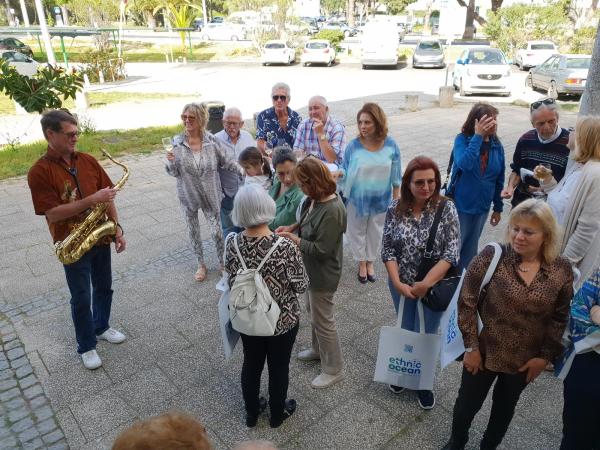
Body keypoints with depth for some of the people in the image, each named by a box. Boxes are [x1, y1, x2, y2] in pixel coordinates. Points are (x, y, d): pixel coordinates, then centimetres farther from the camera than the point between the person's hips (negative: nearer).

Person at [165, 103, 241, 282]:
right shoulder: (177, 142, -10)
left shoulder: (212, 141, -13)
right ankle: (201, 264, 36)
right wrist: (170, 161, -27)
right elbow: (174, 172, -6)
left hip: (210, 195, -1)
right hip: (188, 195, 2)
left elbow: (228, 162, -4)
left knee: (216, 230, 6)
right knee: (193, 231, 16)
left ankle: (222, 262, 31)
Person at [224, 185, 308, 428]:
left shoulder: (232, 242, -16)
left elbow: (231, 280, -1)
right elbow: (301, 285, -15)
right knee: (278, 368, 20)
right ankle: (277, 414, 45)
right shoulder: (285, 246, -29)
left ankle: (251, 412, 47)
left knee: (251, 364, 25)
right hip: (282, 320, -3)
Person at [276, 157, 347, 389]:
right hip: (313, 269, 9)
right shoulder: (315, 199, -6)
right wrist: (292, 227, -1)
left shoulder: (332, 211, -33)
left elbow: (321, 250, -28)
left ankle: (334, 370, 28)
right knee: (313, 310, 27)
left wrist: (293, 239, -18)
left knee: (323, 320, 7)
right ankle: (319, 349, 51)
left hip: (323, 274, -9)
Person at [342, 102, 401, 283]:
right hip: (358, 198, -1)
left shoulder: (390, 145, -11)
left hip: (381, 199, 1)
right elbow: (345, 172, -9)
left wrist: (396, 199, 3)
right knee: (357, 231, 15)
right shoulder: (353, 146, -17)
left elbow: (395, 175, -2)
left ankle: (370, 261, 42)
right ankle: (361, 263, 39)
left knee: (375, 232, 18)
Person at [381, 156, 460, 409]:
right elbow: (387, 250, -6)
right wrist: (398, 283, -15)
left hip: (434, 286, -2)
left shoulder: (446, 209, -15)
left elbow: (452, 252, -17)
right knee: (405, 330, 21)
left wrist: (425, 284, -20)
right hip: (402, 286, 2)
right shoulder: (395, 209, -10)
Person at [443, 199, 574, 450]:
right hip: (484, 352, -2)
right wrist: (471, 347, -14)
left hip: (525, 360, 2)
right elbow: (466, 302, -15)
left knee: (505, 407, 24)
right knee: (468, 403, 15)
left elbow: (560, 318, 1)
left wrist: (545, 356, -1)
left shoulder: (561, 270, -10)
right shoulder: (492, 256, -19)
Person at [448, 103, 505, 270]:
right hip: (460, 205, -4)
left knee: (470, 249, 18)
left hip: (482, 207, 4)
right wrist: (478, 136, -29)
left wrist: (498, 208, 9)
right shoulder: (462, 139, -12)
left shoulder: (497, 146, -1)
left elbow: (499, 179, 6)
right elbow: (464, 163, -32)